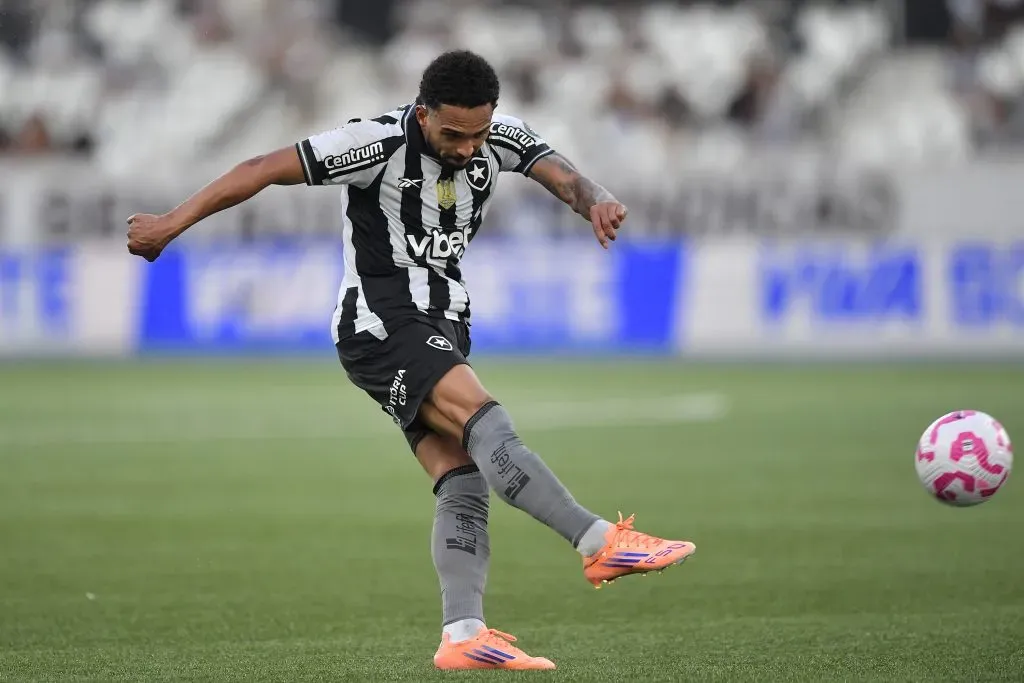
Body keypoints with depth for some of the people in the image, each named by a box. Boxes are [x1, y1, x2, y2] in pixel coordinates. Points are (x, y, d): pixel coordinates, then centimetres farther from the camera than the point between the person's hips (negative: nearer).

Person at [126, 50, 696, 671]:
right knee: (486, 422, -25)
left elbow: (562, 176, -13)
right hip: (380, 323, -7)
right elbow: (264, 171, -14)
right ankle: (601, 543, -32)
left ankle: (463, 636, -13)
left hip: (441, 328, 7)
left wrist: (596, 200, -38)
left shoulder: (501, 137, -1)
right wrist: (172, 224, -11)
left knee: (465, 482, -6)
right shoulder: (380, 142, -18)